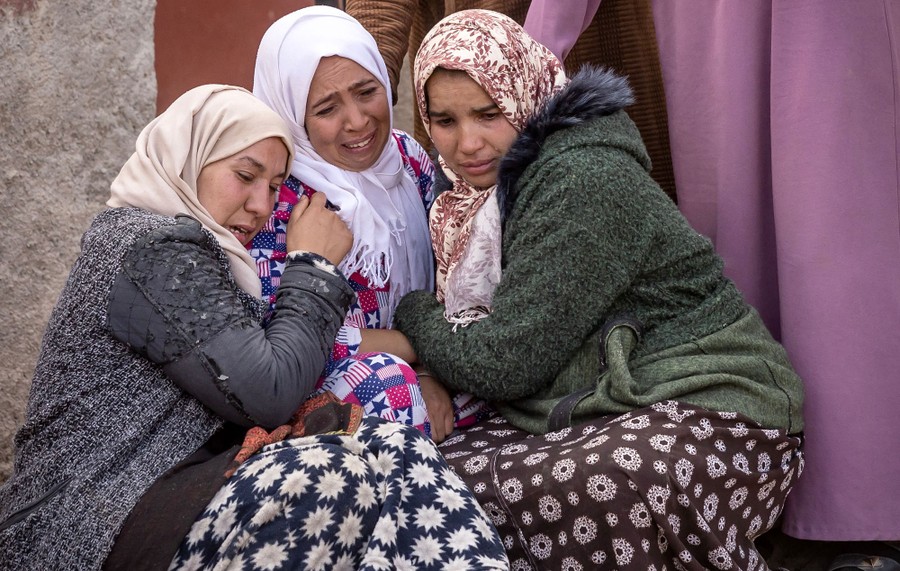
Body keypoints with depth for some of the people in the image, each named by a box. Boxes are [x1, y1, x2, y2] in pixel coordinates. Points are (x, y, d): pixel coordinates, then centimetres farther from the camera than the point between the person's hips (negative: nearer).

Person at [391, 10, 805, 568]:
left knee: (484, 490, -30)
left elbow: (503, 363, -18)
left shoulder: (584, 179, -17)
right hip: (591, 416, 8)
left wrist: (413, 311, -2)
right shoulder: (482, 188, 10)